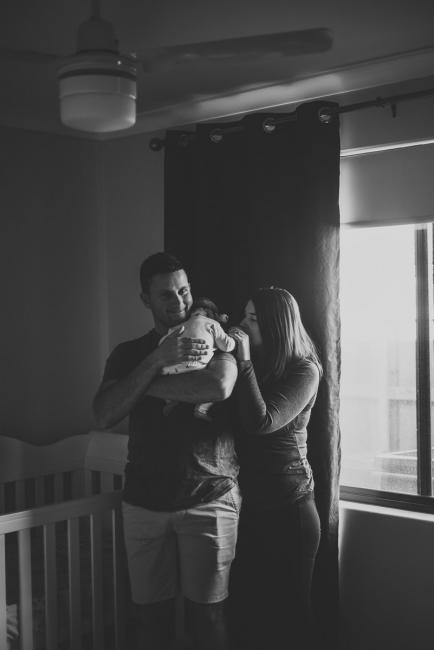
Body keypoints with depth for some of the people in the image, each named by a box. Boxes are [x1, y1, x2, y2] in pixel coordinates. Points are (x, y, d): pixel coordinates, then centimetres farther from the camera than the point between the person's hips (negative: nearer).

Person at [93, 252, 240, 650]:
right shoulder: (129, 354, 10)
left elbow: (220, 386, -21)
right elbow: (103, 416, -6)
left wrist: (148, 385, -10)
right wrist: (157, 361, -15)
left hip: (209, 500, -2)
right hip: (143, 503, 2)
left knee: (207, 618, 4)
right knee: (151, 618, 7)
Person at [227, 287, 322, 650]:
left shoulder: (304, 370, -8)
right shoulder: (252, 365, 8)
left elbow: (262, 422, -21)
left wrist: (245, 361, -17)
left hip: (287, 509, -5)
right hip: (249, 505, 5)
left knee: (288, 612, 5)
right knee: (245, 609, 8)